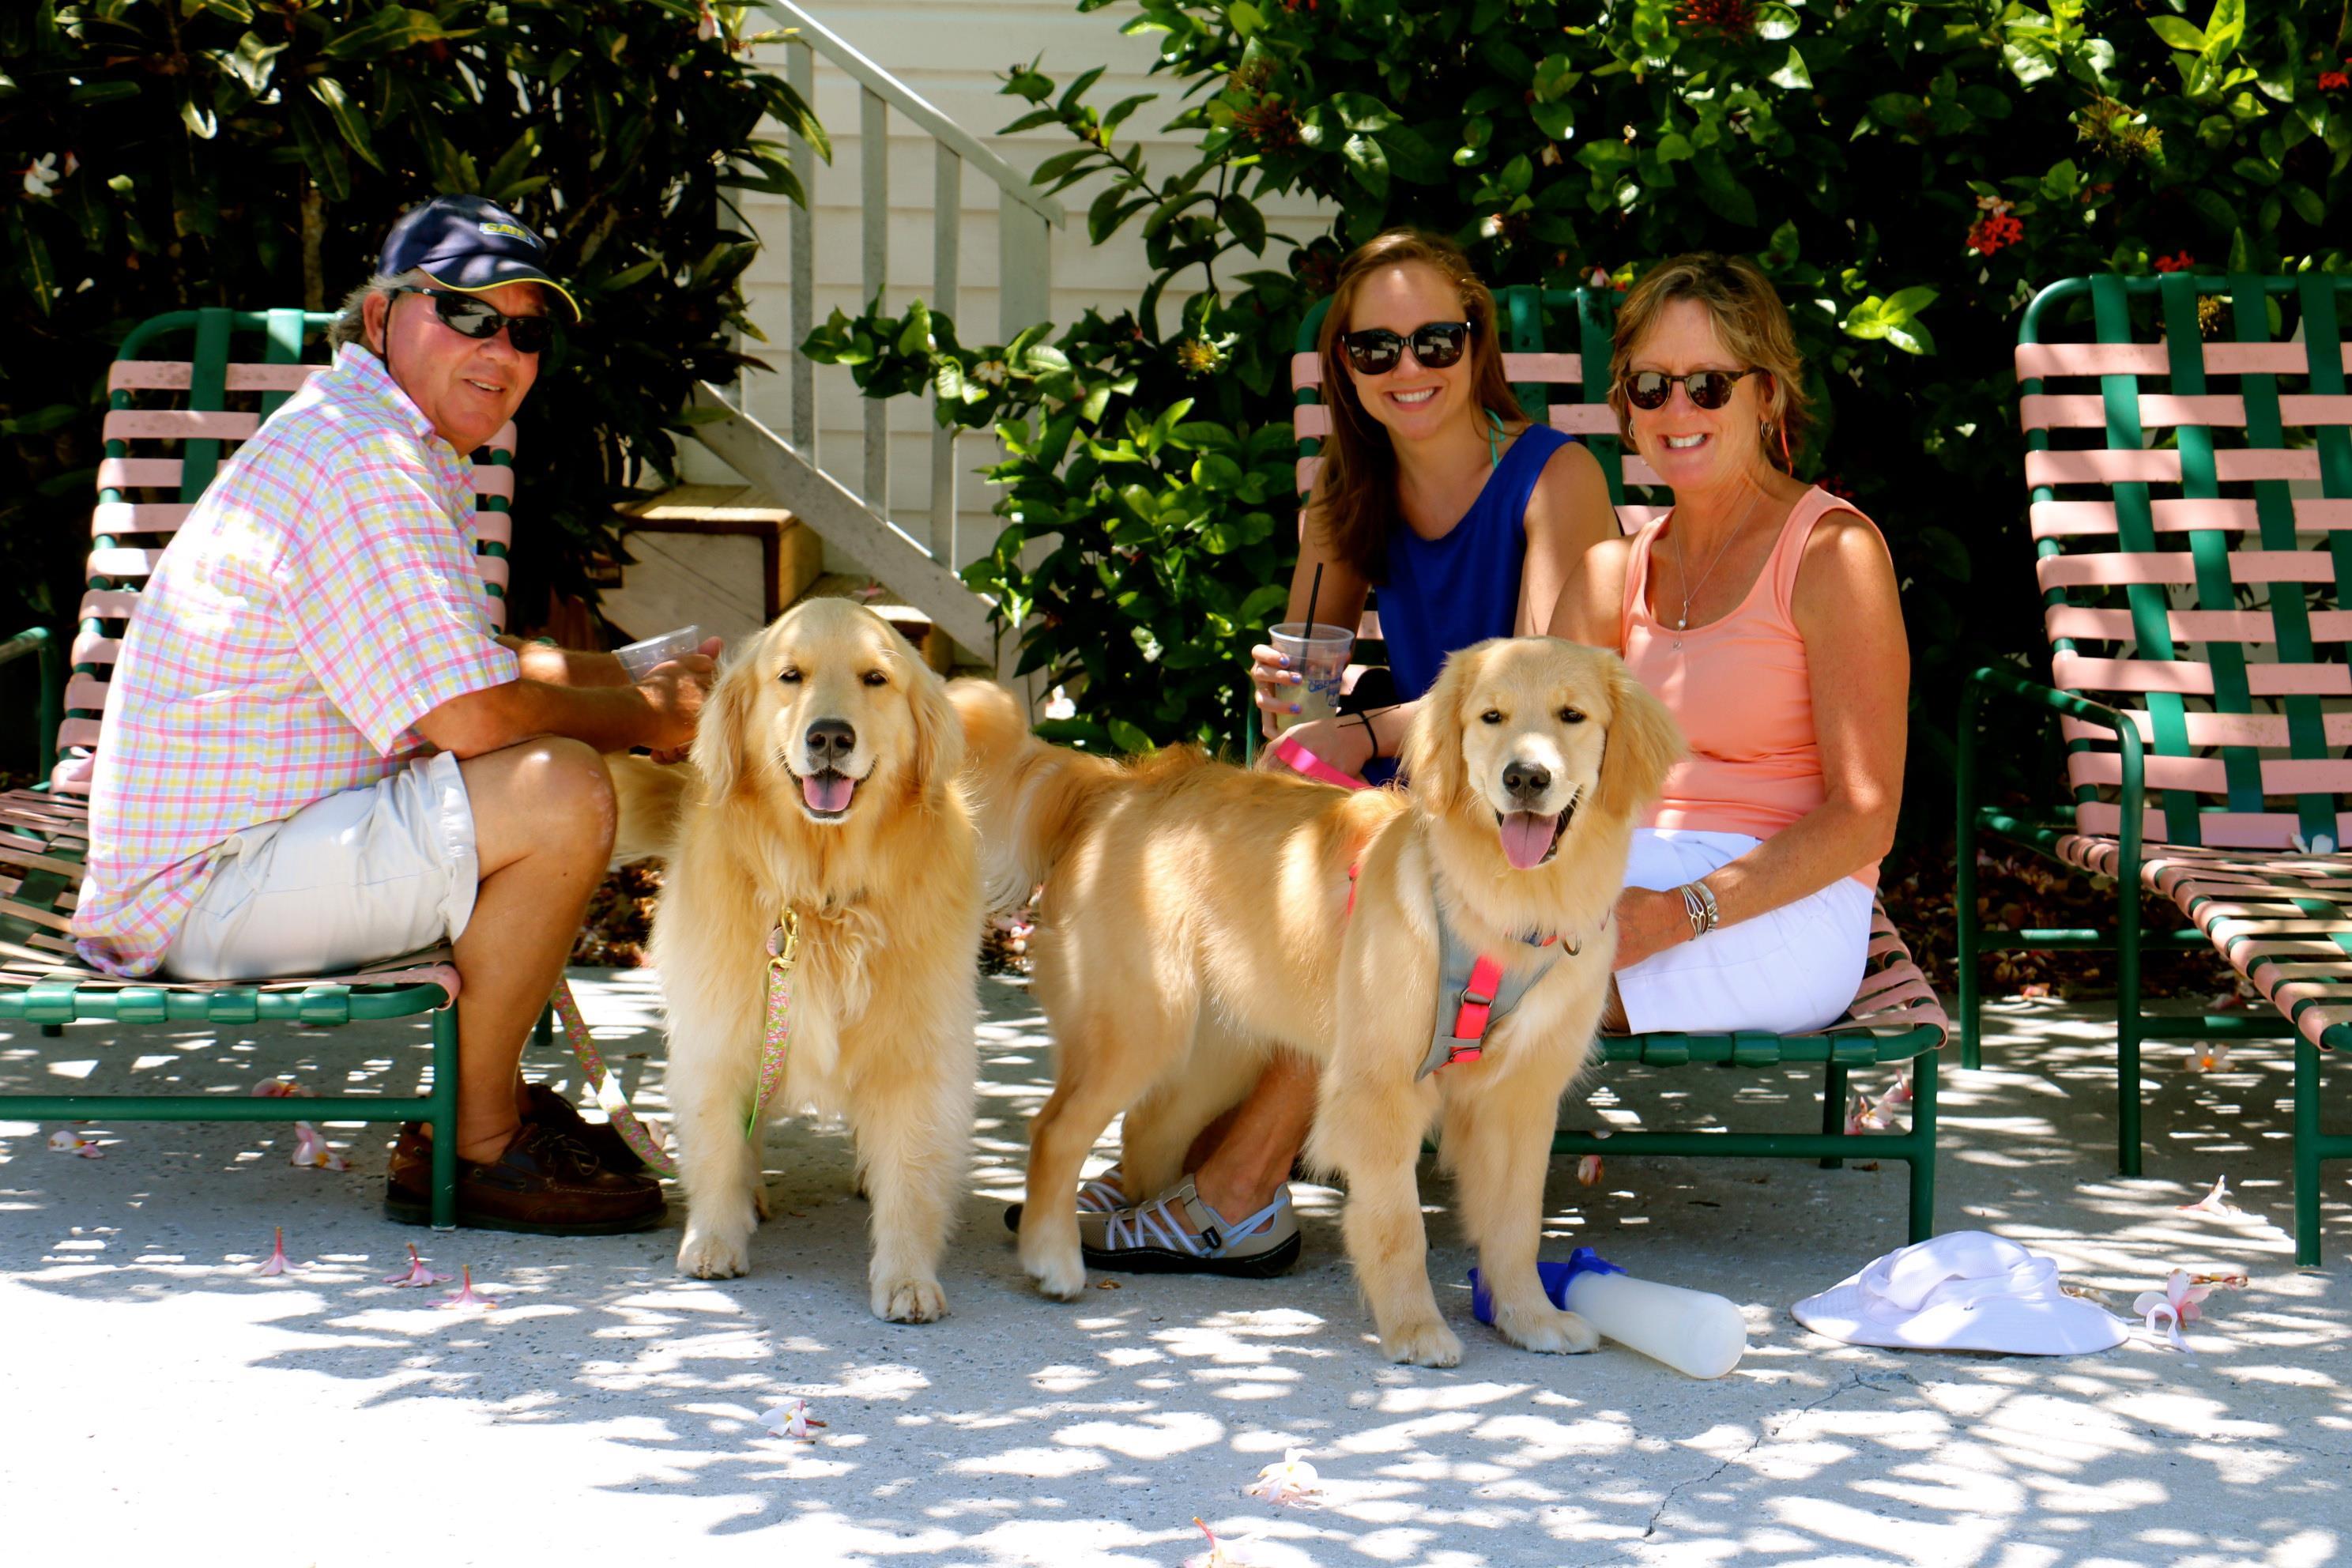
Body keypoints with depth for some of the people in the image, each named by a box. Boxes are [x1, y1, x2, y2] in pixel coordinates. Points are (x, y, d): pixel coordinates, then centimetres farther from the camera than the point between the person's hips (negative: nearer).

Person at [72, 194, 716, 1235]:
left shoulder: (408, 452, 15)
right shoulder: (361, 463, -20)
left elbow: (449, 678, 24)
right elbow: (473, 717, -25)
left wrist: (629, 686, 9)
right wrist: (650, 717, -9)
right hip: (202, 891, -11)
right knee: (562, 793, -25)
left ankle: (483, 1092, 19)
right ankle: (472, 1150, -10)